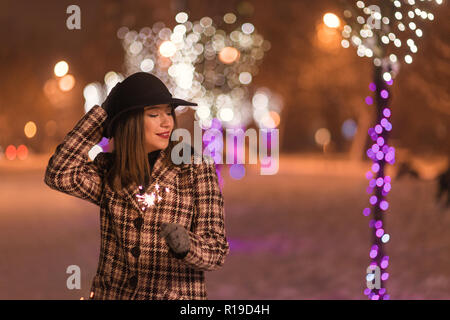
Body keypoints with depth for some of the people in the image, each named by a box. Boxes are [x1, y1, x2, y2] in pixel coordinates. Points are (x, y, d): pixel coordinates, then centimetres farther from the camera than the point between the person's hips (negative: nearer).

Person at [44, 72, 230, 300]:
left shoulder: (197, 169, -3)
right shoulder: (109, 171, 5)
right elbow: (59, 174, -11)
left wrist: (185, 245, -28)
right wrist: (102, 113, -3)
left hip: (177, 294, -2)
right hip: (111, 294, 2)